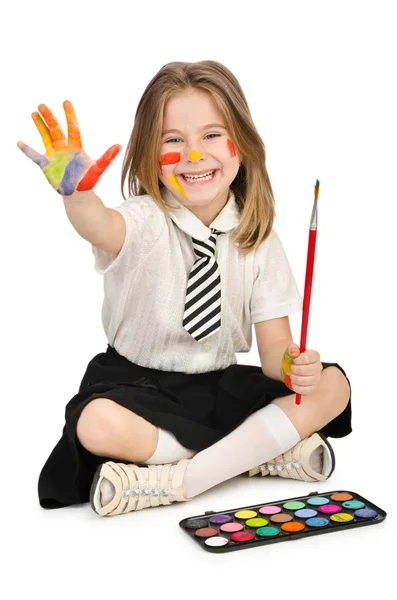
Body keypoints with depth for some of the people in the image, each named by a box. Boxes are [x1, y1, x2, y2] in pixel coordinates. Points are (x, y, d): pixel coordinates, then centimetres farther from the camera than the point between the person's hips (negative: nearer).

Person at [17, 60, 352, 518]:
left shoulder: (257, 238, -3)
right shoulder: (146, 221, -14)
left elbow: (274, 347, -3)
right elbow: (101, 228, -40)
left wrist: (293, 365, -26)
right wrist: (77, 192, -63)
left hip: (221, 388, 3)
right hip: (139, 385, -3)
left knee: (332, 386, -17)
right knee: (96, 424, -35)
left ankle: (172, 482, -23)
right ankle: (271, 451, -19)